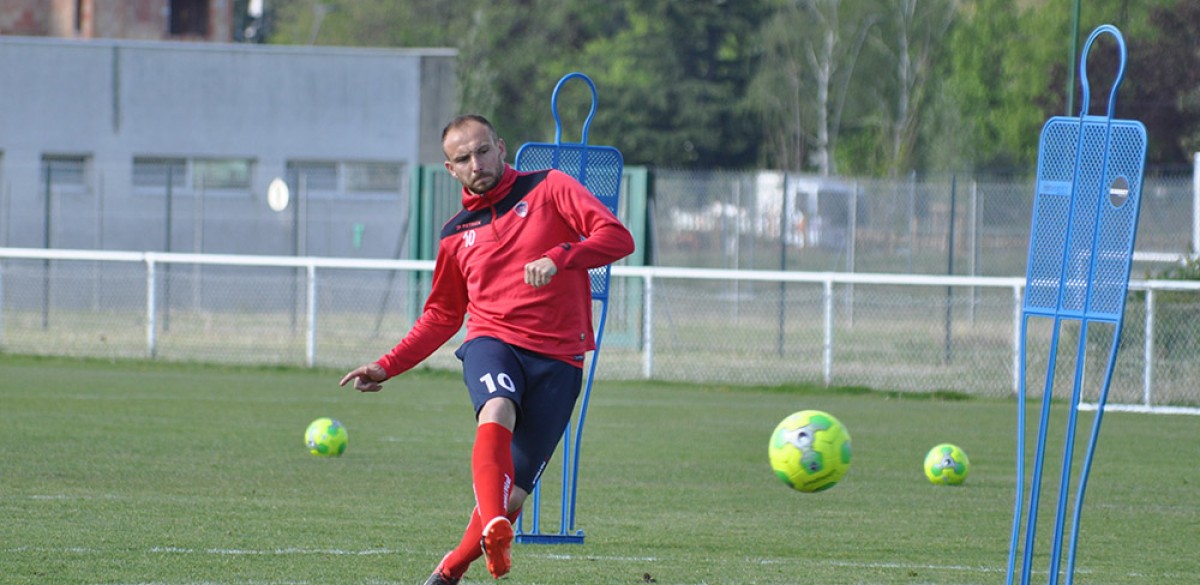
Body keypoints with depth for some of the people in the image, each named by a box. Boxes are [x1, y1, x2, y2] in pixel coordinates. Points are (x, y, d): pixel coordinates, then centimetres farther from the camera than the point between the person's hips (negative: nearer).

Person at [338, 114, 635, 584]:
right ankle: (494, 531, -55)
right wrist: (387, 367, 20)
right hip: (491, 341, 1)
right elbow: (442, 316, 30)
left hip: (557, 358, -1)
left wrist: (557, 257, -23)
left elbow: (617, 237, -6)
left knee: (513, 493, -7)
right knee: (497, 413, -36)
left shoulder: (549, 189, 7)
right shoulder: (456, 235, 18)